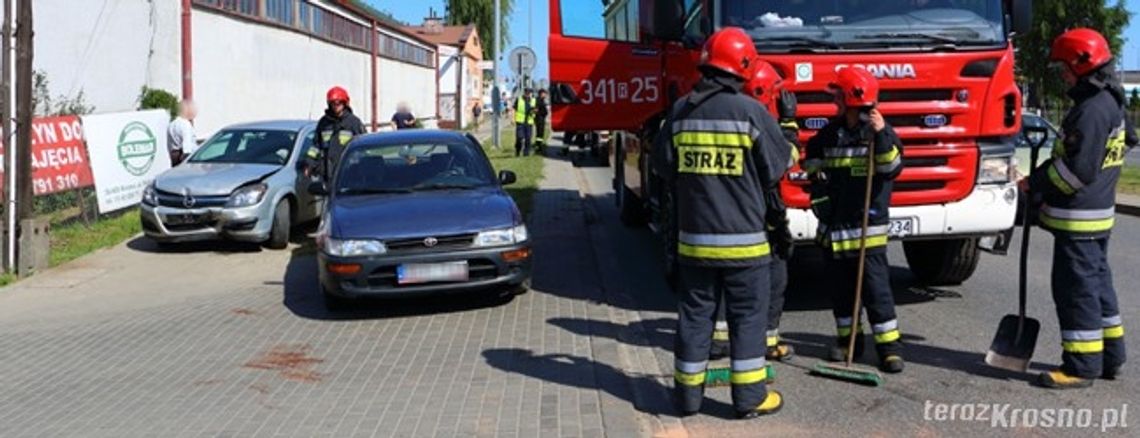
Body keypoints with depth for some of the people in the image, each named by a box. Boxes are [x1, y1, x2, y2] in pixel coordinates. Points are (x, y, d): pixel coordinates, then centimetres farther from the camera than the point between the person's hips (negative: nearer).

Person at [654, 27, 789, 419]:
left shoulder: (680, 111, 0)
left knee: (695, 313, 12)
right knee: (748, 316, 7)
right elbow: (776, 167, -2)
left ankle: (688, 393, 19)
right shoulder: (750, 111, -11)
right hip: (743, 236, -4)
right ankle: (750, 397, 12)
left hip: (694, 235, 4)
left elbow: (665, 166, 7)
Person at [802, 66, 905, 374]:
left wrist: (882, 135, -29)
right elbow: (814, 165, 24)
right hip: (835, 226, 5)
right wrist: (819, 196, 12)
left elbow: (892, 167, -18)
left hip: (869, 226, -5)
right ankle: (848, 338, 23)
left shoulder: (882, 132, -5)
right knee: (840, 287, 11)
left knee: (876, 287, -5)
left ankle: (889, 345, 4)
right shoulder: (829, 135, 8)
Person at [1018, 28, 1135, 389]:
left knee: (1076, 287, -4)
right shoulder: (1111, 102, 13)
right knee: (1097, 281, 18)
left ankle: (1082, 366, 2)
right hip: (1099, 212, 11)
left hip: (1078, 217, -11)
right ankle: (1109, 356, 29)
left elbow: (1077, 170, -25)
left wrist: (1035, 183, -11)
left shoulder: (1091, 110, -21)